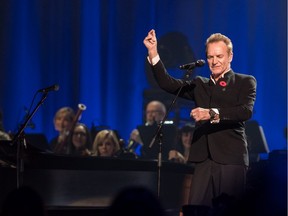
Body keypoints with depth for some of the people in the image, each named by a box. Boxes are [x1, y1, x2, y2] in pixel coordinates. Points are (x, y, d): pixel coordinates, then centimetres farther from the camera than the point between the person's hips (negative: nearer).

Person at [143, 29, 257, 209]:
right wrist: (153, 52, 1)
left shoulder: (245, 82, 7)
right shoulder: (200, 84, 22)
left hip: (232, 160, -4)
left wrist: (212, 113, -24)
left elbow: (246, 111, -11)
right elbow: (167, 83, 11)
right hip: (204, 160, 4)